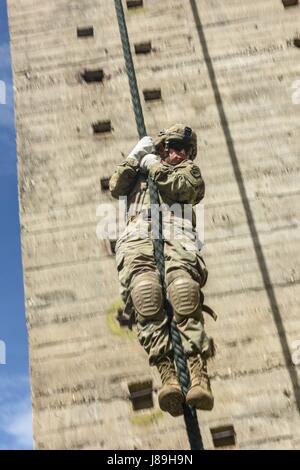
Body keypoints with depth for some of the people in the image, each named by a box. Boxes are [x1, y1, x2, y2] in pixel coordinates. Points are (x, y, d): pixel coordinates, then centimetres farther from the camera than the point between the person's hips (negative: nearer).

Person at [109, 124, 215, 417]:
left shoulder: (189, 171, 33)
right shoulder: (140, 170, 39)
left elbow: (181, 188, 8)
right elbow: (115, 188, 20)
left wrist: (153, 165, 17)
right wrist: (135, 156, 18)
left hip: (177, 240, 0)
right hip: (138, 239, 1)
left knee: (184, 296, -30)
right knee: (146, 295, -31)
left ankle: (199, 377, -39)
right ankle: (167, 375, -41)